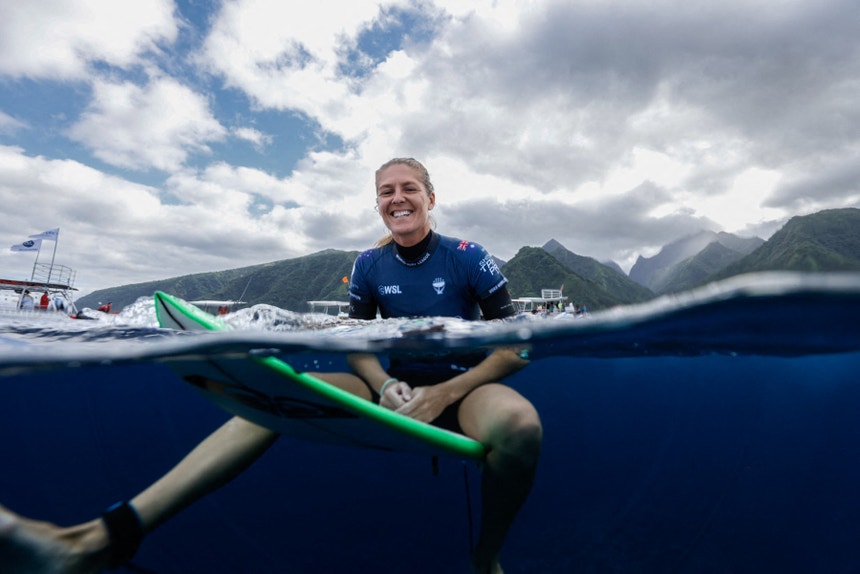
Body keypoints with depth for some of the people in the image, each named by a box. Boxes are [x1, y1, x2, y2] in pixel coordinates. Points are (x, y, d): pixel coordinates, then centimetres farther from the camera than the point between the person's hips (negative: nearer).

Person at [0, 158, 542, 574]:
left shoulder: (469, 258, -9)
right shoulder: (370, 265, 1)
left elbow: (520, 346, -8)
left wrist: (444, 394, -20)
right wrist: (384, 385, -16)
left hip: (462, 388, -2)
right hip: (398, 388, 3)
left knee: (518, 421, -37)